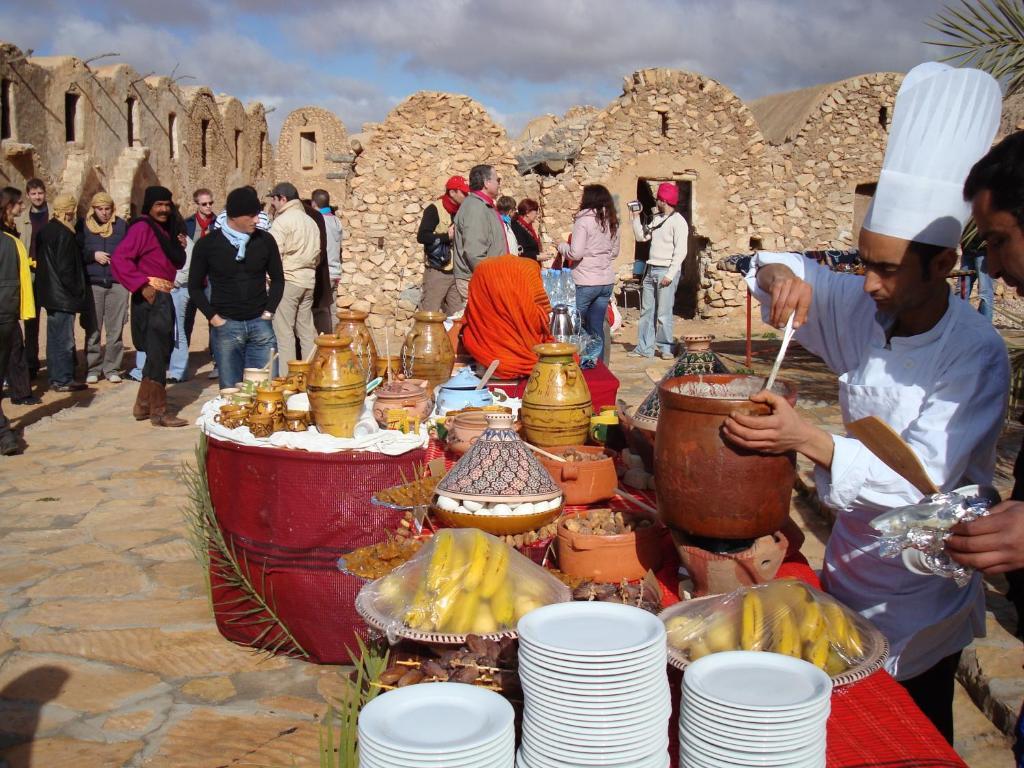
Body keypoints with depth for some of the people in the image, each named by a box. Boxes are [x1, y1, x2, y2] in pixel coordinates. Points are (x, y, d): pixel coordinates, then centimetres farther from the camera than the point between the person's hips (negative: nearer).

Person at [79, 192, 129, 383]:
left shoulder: (121, 225, 9)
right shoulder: (84, 226, 6)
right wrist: (93, 255, -9)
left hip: (118, 283, 1)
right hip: (93, 283, -1)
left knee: (115, 330, 2)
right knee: (93, 330, 1)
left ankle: (112, 368, 10)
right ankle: (93, 369, 9)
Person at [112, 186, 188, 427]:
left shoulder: (166, 230, 16)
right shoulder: (142, 228, -11)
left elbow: (176, 264, 20)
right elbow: (120, 258, -21)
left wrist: (180, 247, 1)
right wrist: (142, 285, -22)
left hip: (164, 298, 10)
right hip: (151, 297, -10)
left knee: (161, 352, 15)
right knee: (157, 353, -6)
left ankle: (143, 406, 25)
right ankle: (159, 411, 0)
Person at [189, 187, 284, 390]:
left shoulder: (265, 240, 1)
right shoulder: (207, 244, -2)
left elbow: (277, 279, 13)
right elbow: (195, 286, 7)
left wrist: (269, 311, 2)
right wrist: (213, 316, -3)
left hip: (260, 323, 1)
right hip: (227, 325, -1)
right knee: (230, 388, 3)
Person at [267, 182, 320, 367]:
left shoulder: (282, 221, -9)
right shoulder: (310, 221, 14)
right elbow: (317, 254, 16)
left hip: (287, 280, -7)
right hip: (308, 280, 8)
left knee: (284, 331, -4)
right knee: (306, 330, 11)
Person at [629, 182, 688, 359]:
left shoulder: (678, 221, -8)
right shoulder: (657, 218, 16)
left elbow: (680, 252, -14)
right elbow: (641, 237, 21)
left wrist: (670, 275, -19)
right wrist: (635, 217, 14)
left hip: (666, 271, -8)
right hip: (651, 270, 8)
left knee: (664, 313, -7)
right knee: (646, 311, 8)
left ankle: (665, 348, 3)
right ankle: (644, 348, 14)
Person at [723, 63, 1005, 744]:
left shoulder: (976, 356, -23)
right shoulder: (866, 309, -6)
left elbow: (924, 475, -29)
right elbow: (778, 269, 7)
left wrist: (808, 441, -41)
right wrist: (781, 276, -18)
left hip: (922, 595, -5)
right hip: (848, 562, 5)